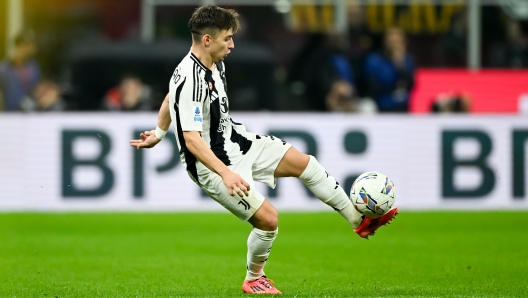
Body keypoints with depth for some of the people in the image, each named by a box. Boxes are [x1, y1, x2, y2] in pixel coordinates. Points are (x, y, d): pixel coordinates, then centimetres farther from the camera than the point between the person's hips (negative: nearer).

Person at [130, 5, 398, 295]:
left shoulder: (214, 64, 1)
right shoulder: (190, 81, -30)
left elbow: (170, 98, 17)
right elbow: (191, 139, -34)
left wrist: (158, 134, 31)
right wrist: (225, 173, -42)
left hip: (236, 141, 10)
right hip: (212, 164, -10)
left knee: (304, 163, 8)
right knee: (268, 218, -12)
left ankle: (359, 219, 21)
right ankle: (253, 279, 16)